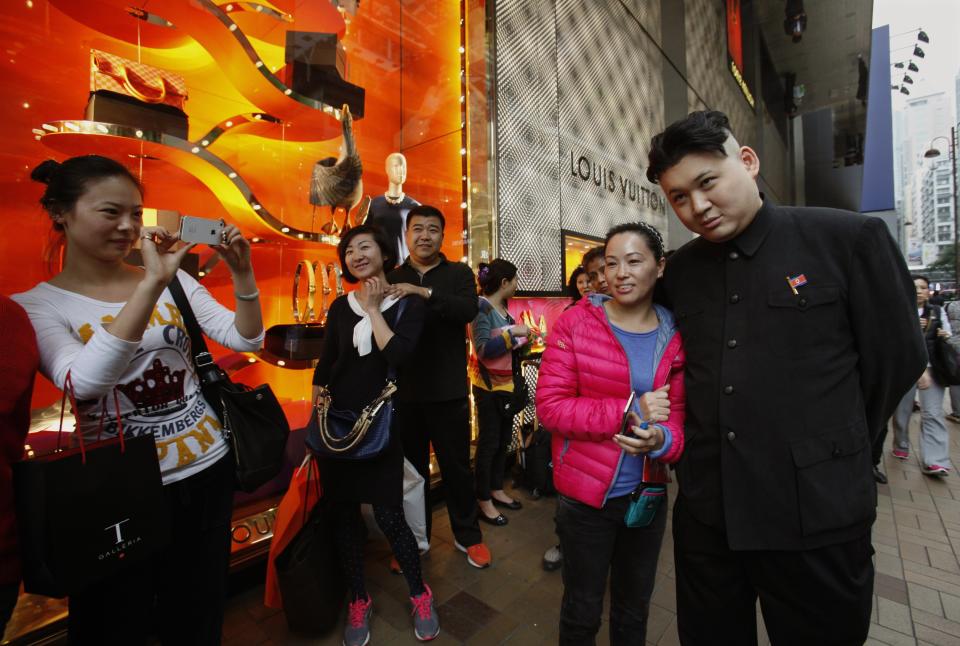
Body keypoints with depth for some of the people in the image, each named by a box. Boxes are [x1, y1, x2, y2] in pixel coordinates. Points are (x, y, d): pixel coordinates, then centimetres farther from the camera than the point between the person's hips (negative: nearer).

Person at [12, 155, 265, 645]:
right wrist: (152, 283, -30)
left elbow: (245, 340, -4)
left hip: (208, 468, 2)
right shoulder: (35, 304, -6)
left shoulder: (174, 279, 2)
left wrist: (242, 272, -18)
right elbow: (85, 382, -25)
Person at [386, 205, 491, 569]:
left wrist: (425, 292, -28)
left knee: (456, 466, 12)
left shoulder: (459, 273, 2)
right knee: (412, 467, 15)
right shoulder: (393, 279, 7)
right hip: (405, 391, 2)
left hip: (448, 391, -1)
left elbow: (469, 309, -17)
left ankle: (468, 536, 33)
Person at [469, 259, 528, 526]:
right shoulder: (481, 307, -16)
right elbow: (484, 350, -25)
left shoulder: (502, 308, 7)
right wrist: (513, 333, -24)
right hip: (488, 386, -8)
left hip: (507, 384, 8)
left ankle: (497, 490, 33)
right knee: (488, 443, 3)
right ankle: (484, 501, 19)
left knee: (503, 440, 17)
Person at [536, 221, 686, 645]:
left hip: (647, 494, 4)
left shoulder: (675, 337, -3)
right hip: (585, 493, -3)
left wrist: (660, 440, -24)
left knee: (634, 608, 27)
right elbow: (549, 405, -18)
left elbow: (678, 419, -1)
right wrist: (629, 410, -25)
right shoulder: (575, 323, -14)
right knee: (582, 611, 19)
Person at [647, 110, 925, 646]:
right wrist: (705, 449, 9)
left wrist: (837, 450, 7)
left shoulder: (849, 238, -8)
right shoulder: (678, 271, 2)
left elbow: (898, 358, -1)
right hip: (705, 510, 4)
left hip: (817, 513, -3)